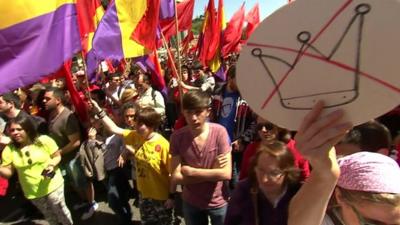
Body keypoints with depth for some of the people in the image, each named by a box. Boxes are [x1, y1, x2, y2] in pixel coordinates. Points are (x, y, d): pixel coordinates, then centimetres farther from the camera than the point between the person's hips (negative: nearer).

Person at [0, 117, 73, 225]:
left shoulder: (44, 140, -15)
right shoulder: (9, 150, -7)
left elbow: (57, 156, -6)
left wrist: (52, 164, -26)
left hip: (52, 186, -3)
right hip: (32, 192, 3)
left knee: (61, 212, 12)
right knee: (49, 216, 22)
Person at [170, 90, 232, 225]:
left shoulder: (219, 132, -20)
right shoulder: (177, 137, -15)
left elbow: (226, 174, -23)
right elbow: (176, 177, -17)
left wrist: (190, 171, -19)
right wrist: (213, 171, -22)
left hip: (219, 202, -1)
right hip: (191, 203, 1)